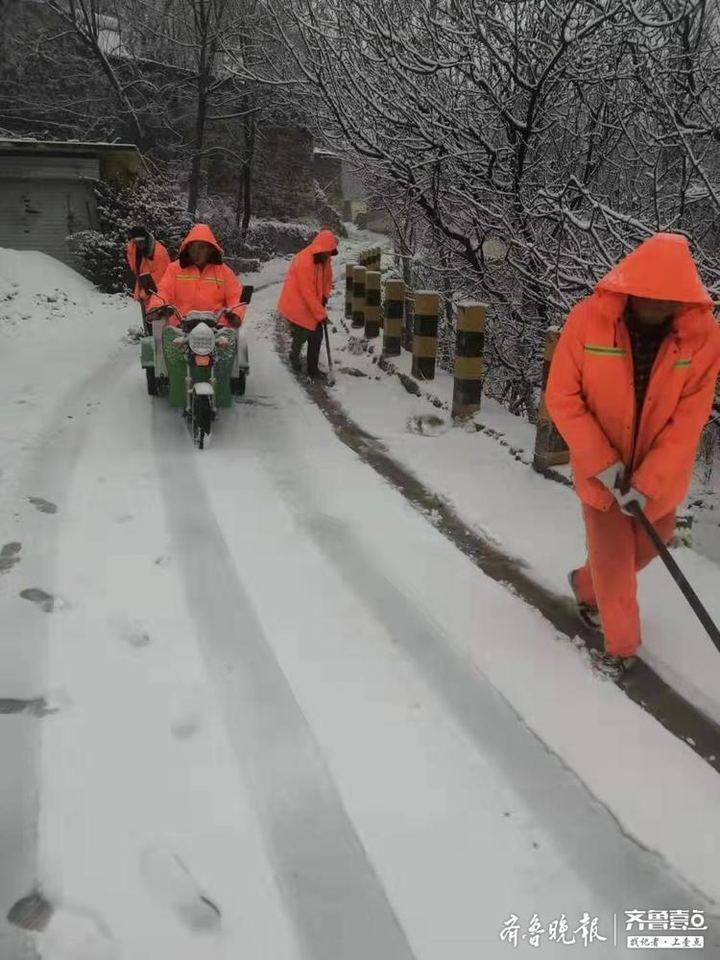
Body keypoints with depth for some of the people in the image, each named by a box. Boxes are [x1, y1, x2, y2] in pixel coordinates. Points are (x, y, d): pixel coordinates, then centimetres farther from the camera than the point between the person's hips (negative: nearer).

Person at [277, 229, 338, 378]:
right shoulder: (304, 261, -28)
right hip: (297, 306, -8)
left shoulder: (324, 259, -1)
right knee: (301, 335, 1)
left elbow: (327, 279, 17)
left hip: (312, 306, 8)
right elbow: (307, 293, -28)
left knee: (317, 335, 6)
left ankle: (312, 369, 17)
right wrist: (321, 314, -23)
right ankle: (294, 356, 33)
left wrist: (325, 295, -3)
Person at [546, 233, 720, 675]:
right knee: (613, 557, 5)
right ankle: (622, 645, 28)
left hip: (660, 473, 3)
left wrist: (648, 483, -22)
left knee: (649, 543, 20)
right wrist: (602, 461, -19)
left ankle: (588, 585, 49)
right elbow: (562, 397, -14)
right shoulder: (588, 320, -20)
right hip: (601, 467, -2)